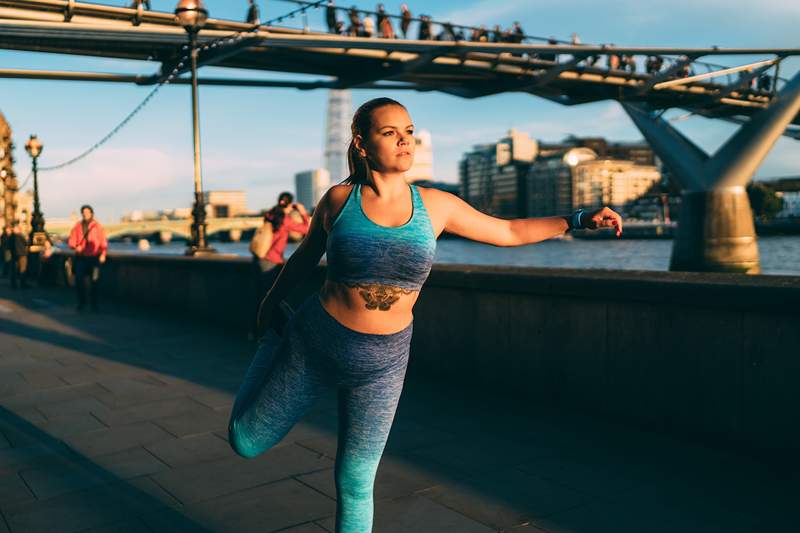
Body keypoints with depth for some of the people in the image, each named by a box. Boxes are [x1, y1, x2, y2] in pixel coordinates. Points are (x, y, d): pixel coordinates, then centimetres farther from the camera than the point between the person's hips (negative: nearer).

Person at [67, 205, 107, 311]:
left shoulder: (97, 226, 0)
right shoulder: (77, 226, 6)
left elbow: (103, 242, -5)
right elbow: (71, 240, 7)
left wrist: (103, 254, -19)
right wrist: (75, 247, -15)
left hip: (94, 257, -2)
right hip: (81, 258, 2)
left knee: (94, 281, -1)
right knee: (79, 280, -4)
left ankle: (94, 304, 9)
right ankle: (81, 302, 13)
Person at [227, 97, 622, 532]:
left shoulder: (435, 205, -5)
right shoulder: (339, 199, -8)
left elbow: (508, 232, 5)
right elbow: (306, 255, 10)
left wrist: (579, 219, -1)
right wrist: (272, 300, 23)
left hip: (382, 363, 1)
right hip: (313, 344, 0)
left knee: (356, 484, 9)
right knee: (245, 441, 16)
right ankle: (273, 338, 40)